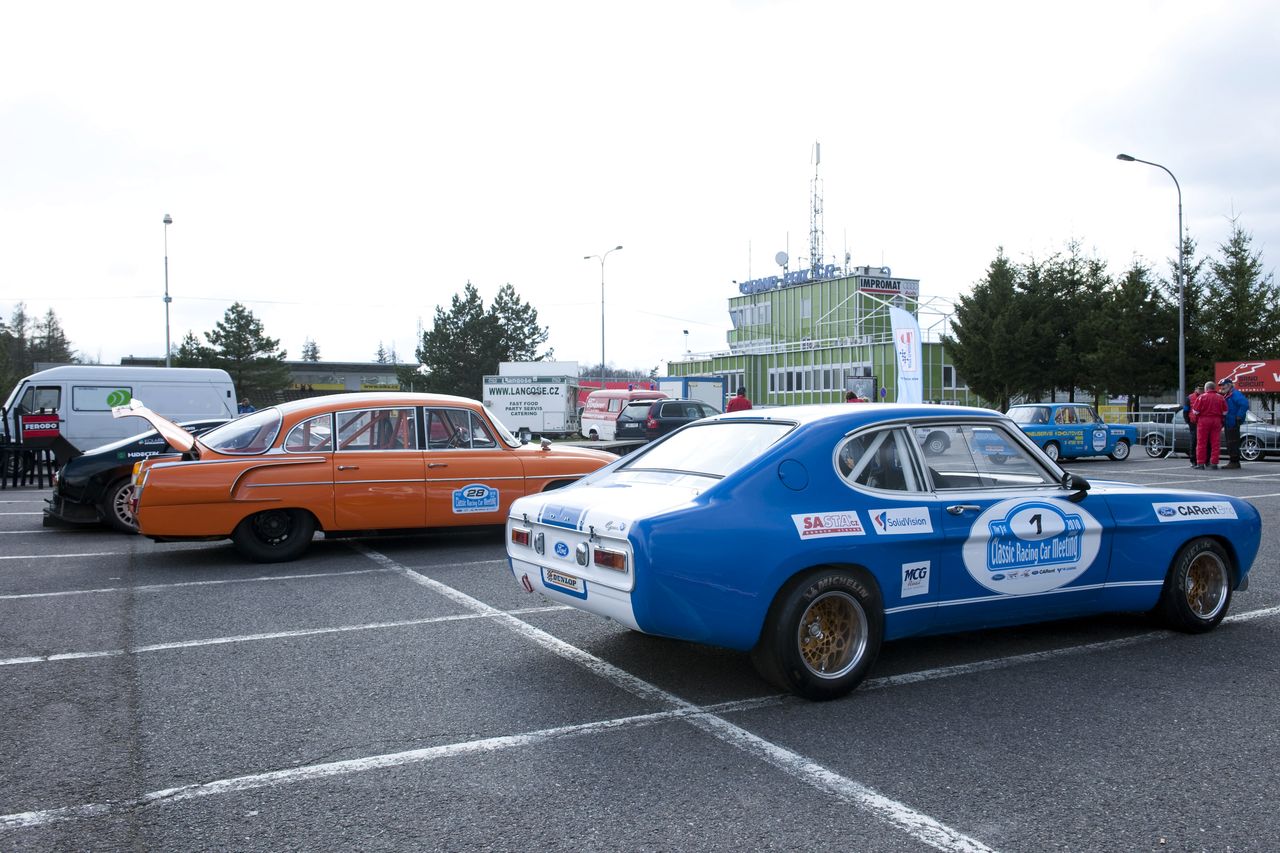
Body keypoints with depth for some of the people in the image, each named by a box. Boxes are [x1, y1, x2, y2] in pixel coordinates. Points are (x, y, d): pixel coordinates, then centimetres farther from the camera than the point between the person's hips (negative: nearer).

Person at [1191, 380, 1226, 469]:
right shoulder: (1220, 398, 5)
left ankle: (1201, 463, 0)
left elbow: (1196, 411, -7)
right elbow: (1225, 412, 7)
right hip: (1216, 421, 3)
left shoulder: (1202, 397, -6)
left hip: (1204, 421, -3)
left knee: (1202, 443, 1)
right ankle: (1214, 463, 4)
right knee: (1215, 443, 5)